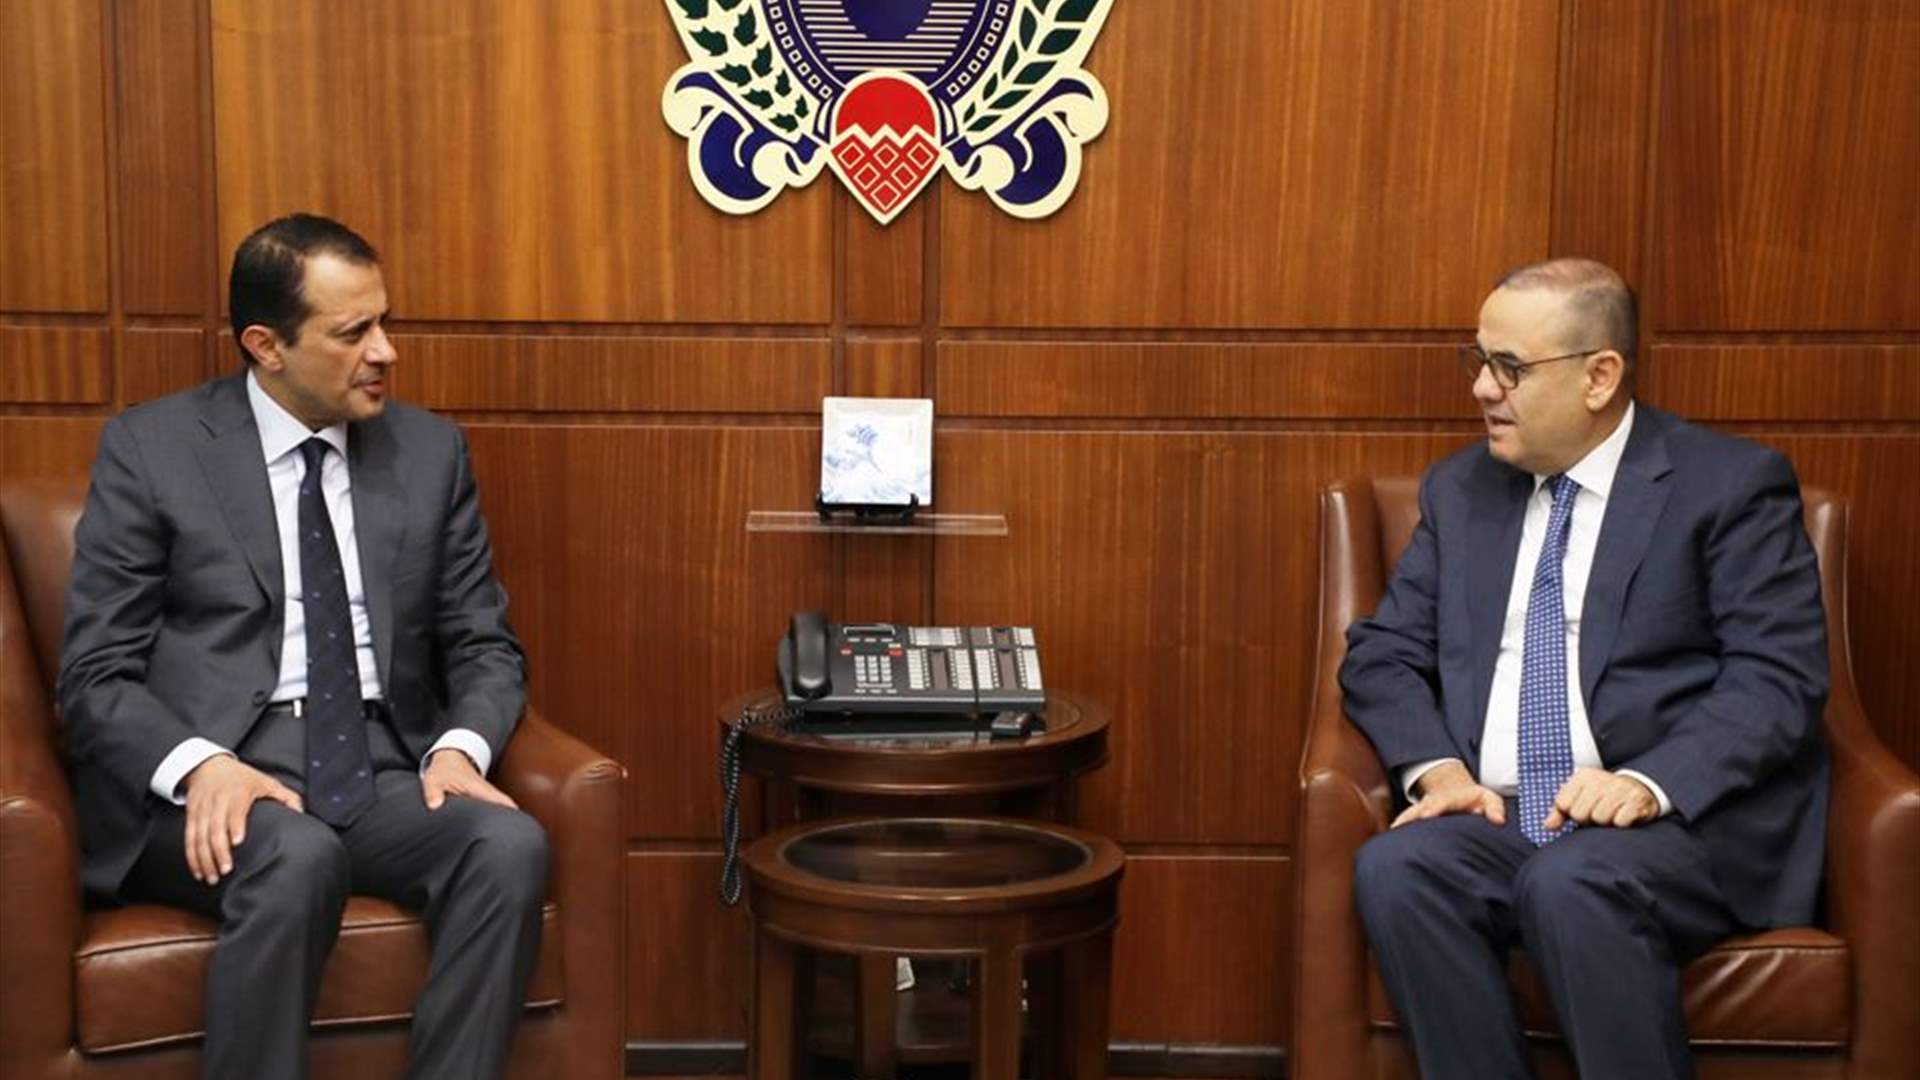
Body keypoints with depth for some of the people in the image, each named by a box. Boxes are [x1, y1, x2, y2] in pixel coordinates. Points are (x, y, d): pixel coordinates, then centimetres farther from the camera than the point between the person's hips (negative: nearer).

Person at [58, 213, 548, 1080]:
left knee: (511, 843, -28)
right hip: (209, 776, -3)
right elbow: (96, 675, -1)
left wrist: (460, 746, -10)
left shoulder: (431, 451, 11)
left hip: (383, 771, 3)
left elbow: (484, 644, 12)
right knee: (296, 857, -36)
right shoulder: (149, 448, 1)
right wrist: (201, 765, -22)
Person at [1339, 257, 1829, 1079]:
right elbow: (1382, 653, 12)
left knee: (1570, 881, -36)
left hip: (1687, 821, -4)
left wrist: (1651, 783, -22)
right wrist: (1436, 765, -8)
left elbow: (1780, 676, -8)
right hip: (1496, 820, 4)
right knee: (1394, 870, -28)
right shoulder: (1459, 488, 16)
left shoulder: (1732, 484, 1)